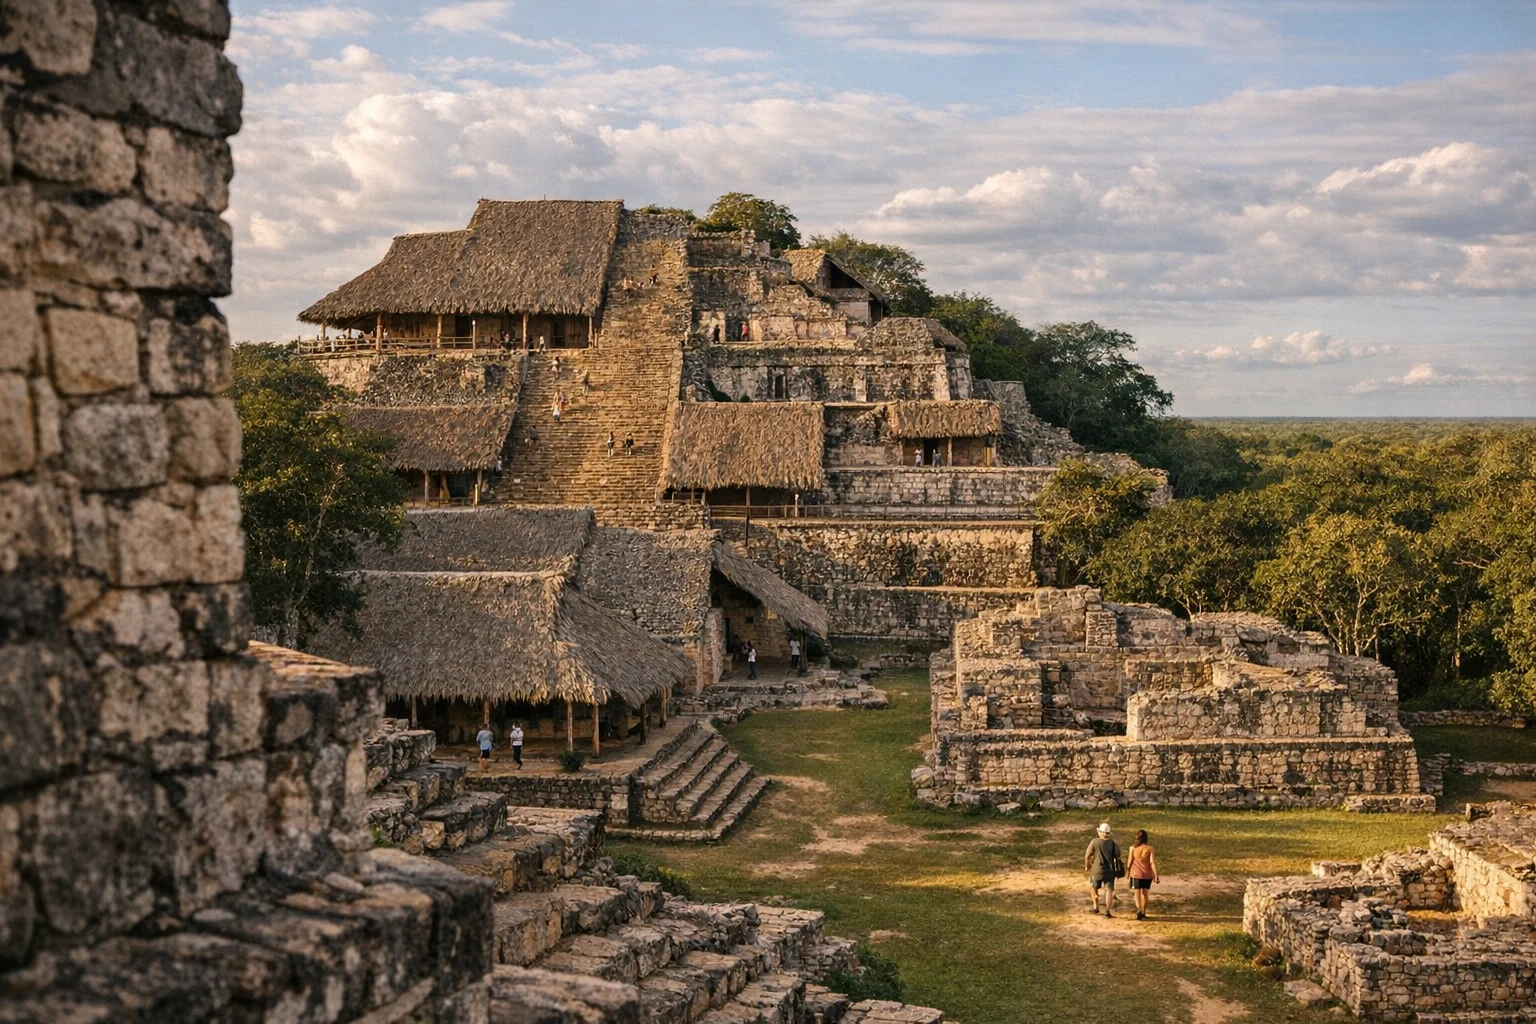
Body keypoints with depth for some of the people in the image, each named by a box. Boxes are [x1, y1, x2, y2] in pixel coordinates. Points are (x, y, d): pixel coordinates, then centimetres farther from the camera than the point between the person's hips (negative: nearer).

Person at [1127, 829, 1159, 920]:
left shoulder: (1133, 848, -6)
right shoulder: (1150, 848, -6)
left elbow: (1130, 861, -2)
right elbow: (1153, 862, -12)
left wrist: (1127, 871, 14)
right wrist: (1156, 875, -11)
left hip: (1135, 873, -1)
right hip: (1147, 874, 1)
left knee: (1136, 892, 2)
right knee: (1145, 893, 17)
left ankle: (1139, 909, -23)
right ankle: (1143, 913, 24)